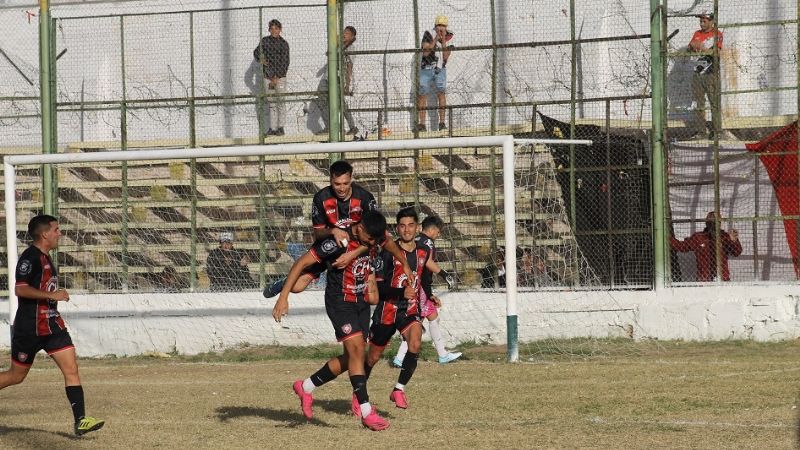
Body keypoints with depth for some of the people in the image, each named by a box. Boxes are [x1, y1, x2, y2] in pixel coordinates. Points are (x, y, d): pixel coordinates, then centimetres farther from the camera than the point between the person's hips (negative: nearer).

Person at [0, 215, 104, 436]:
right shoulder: (30, 257, -16)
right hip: (29, 328, -8)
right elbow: (20, 289, -25)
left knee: (71, 369, -5)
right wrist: (52, 295, -23)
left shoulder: (45, 258, 14)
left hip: (51, 325, 8)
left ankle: (80, 421, -10)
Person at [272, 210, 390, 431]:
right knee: (356, 349, -18)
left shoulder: (372, 237, -3)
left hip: (361, 303, 7)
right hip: (340, 303, -7)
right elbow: (301, 263, -22)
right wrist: (283, 297, -25)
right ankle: (366, 412, -19)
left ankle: (306, 387, 25)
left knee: (351, 358, 7)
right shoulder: (338, 241, -24)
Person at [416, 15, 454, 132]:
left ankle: (442, 122, -11)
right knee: (422, 94, -1)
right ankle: (421, 123, 6)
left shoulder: (449, 37, -3)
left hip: (440, 70, 1)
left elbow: (446, 56, -11)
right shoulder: (429, 35, -9)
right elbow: (425, 53, -19)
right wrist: (435, 39, -24)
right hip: (426, 69, -1)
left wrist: (443, 41, -19)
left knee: (441, 92, -12)